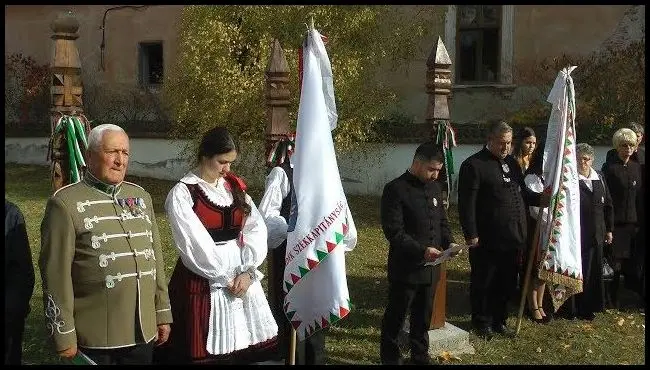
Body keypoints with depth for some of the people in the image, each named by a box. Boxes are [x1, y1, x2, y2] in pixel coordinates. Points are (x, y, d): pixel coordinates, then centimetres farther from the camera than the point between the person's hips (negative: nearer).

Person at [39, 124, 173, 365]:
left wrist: (163, 314, 13)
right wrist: (64, 337, -10)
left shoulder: (141, 196, 10)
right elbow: (56, 274, -9)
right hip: (93, 338, -5)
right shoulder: (65, 203, -8)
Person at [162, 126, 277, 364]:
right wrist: (225, 279, -11)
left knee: (247, 345, 7)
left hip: (243, 278, 5)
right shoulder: (182, 194, -7)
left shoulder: (235, 187, 10)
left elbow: (256, 228, 2)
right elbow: (194, 245, -13)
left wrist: (247, 272, -11)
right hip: (204, 284, -5)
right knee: (209, 351, -1)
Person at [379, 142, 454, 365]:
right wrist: (422, 251, -24)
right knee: (396, 315, 8)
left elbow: (442, 221, 18)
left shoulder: (435, 187, 9)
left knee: (423, 315, 17)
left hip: (431, 267, 6)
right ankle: (390, 357, 24)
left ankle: (420, 356, 33)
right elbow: (393, 231, -18)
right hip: (405, 267, -6)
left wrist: (448, 243, -1)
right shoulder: (395, 189, -14)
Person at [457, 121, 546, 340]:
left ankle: (499, 320, 31)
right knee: (483, 283, 7)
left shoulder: (511, 163, 15)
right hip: (486, 240, -7)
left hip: (512, 237, 7)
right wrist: (471, 235, -18)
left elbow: (522, 193, 24)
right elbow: (467, 204, -15)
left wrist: (540, 199, 5)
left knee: (507, 283, 16)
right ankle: (482, 322, 22)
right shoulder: (474, 165, -11)